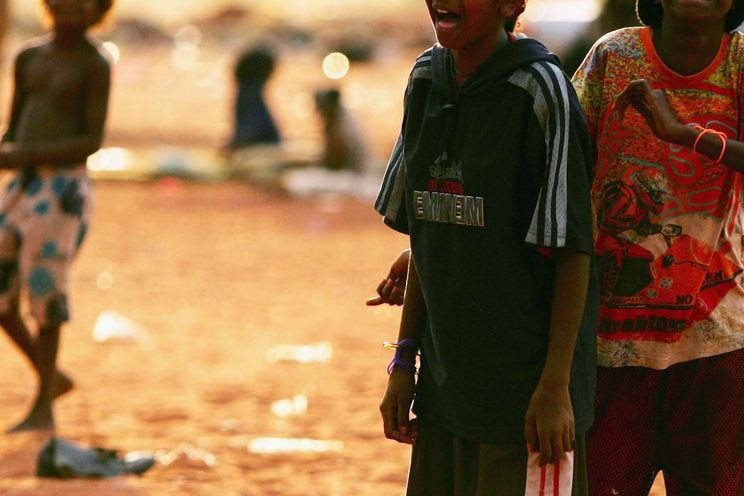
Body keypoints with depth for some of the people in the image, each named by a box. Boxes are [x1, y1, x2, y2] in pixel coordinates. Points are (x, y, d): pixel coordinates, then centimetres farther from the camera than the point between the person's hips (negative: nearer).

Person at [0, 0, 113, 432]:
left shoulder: (96, 65, -4)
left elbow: (94, 140, -11)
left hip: (63, 189, -6)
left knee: (44, 294, -7)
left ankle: (44, 406, 5)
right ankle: (53, 377, 25)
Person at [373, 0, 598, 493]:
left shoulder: (541, 90, -13)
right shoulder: (427, 79, 7)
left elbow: (573, 251, -12)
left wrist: (555, 384, -15)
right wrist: (404, 360, 12)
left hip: (525, 384, -6)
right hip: (443, 381, 6)